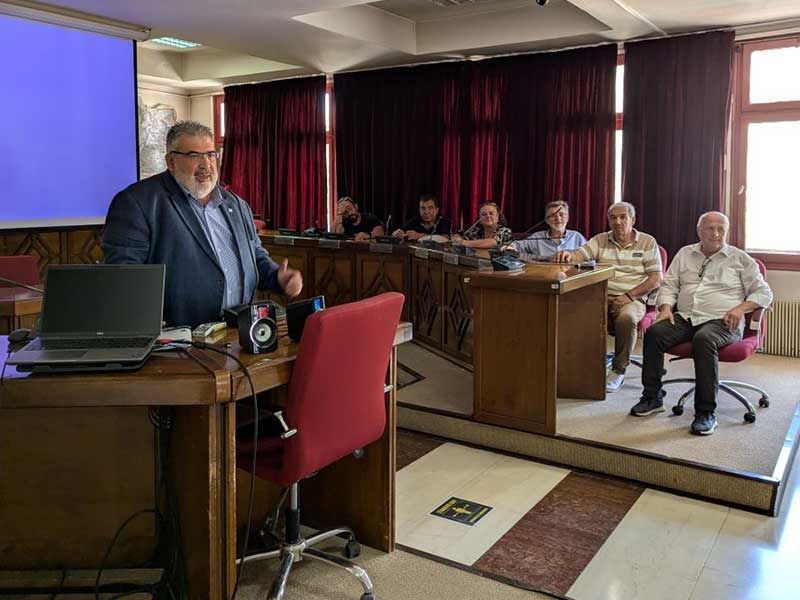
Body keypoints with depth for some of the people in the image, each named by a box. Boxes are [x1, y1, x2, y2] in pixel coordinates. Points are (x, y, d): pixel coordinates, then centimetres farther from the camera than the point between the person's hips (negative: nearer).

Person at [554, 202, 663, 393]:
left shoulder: (647, 242, 7)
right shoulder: (600, 240, 14)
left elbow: (656, 279, 0)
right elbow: (580, 255, -1)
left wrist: (629, 295, -13)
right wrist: (568, 255, -26)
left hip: (633, 299, -2)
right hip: (602, 296, 2)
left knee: (627, 317, -36)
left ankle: (619, 370, -15)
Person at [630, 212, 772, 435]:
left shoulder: (740, 259, 12)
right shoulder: (685, 254, 21)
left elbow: (763, 293, 8)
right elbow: (669, 285, 18)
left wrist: (741, 308, -11)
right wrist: (666, 307, -3)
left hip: (721, 321, -3)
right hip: (684, 317, 4)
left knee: (703, 339, -38)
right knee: (654, 332, -26)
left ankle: (706, 412, -33)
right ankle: (652, 397, -13)